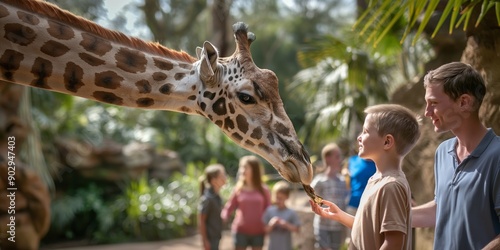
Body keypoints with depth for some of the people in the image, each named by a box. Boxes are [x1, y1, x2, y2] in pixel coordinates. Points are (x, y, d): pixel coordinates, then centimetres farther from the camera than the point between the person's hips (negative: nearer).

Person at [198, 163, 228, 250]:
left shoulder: (216, 196, 4)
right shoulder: (207, 198, -22)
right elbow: (201, 221, -19)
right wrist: (205, 240, -18)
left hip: (216, 236, 9)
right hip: (210, 237, -9)